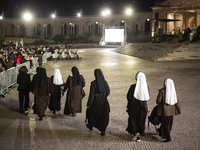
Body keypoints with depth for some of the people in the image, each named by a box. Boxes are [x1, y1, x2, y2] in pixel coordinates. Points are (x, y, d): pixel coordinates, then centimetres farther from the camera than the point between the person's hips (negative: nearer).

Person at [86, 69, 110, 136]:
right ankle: (103, 131, 7)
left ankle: (90, 126, 43)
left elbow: (91, 94, -18)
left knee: (92, 113, 23)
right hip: (104, 102, 3)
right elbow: (108, 92, 4)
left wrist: (88, 104, -8)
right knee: (103, 116, 12)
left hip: (95, 102, -2)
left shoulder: (93, 83, -19)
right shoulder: (105, 82, -7)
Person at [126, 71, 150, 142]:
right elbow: (148, 97, 3)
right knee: (141, 121, 15)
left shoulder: (133, 86, -17)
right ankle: (138, 137, 17)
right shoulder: (146, 87, -7)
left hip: (134, 106, -3)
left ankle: (135, 133, -8)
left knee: (133, 120, 12)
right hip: (143, 107, 3)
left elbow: (128, 97, -10)